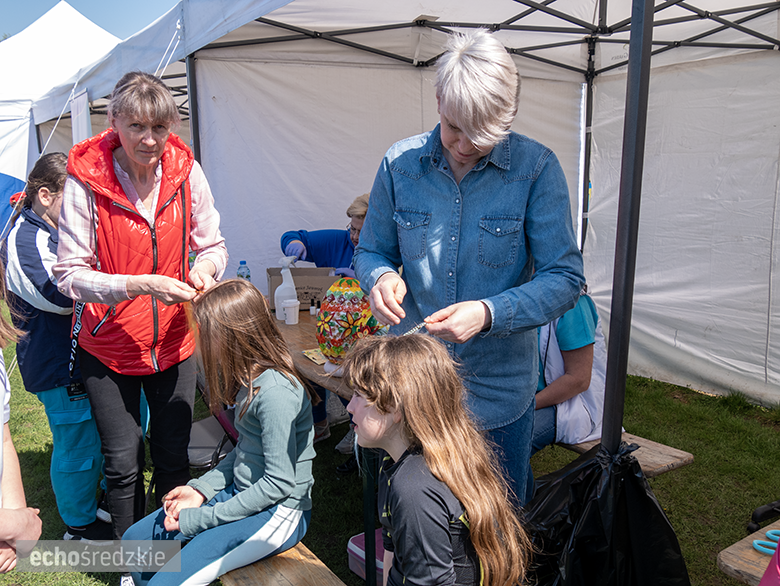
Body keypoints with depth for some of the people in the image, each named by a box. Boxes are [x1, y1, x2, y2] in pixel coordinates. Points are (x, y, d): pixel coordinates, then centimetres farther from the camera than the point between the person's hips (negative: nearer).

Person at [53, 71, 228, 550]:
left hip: (174, 340, 2)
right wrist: (139, 285, -29)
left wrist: (205, 266, -20)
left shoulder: (186, 171, -8)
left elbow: (213, 244, 3)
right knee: (124, 462, 9)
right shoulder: (86, 180, -16)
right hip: (108, 346, -2)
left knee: (174, 456, 14)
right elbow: (70, 276, -15)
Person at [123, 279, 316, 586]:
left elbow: (279, 482, -23)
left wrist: (200, 519, -16)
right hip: (241, 491, 9)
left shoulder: (275, 392, -27)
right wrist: (201, 488, 2)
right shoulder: (251, 377, 3)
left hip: (277, 512, -9)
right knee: (135, 539, 12)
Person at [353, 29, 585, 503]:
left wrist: (489, 313, -26)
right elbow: (372, 251, 6)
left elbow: (565, 278, -11)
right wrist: (381, 277, -17)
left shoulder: (537, 169, -11)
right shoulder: (400, 163, -3)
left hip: (500, 390, -1)